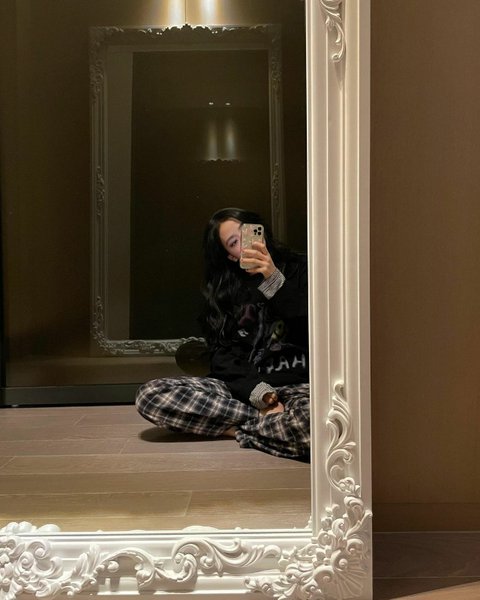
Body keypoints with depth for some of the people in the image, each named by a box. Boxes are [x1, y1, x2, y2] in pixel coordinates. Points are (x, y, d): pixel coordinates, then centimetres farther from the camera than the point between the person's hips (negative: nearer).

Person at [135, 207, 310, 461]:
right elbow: (222, 354, 4)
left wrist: (274, 279, -13)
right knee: (150, 394, -19)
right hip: (241, 385, 4)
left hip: (297, 383, -4)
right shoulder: (223, 288, 15)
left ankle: (234, 428, -13)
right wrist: (258, 392, -14)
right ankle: (269, 421, -16)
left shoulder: (298, 268, 8)